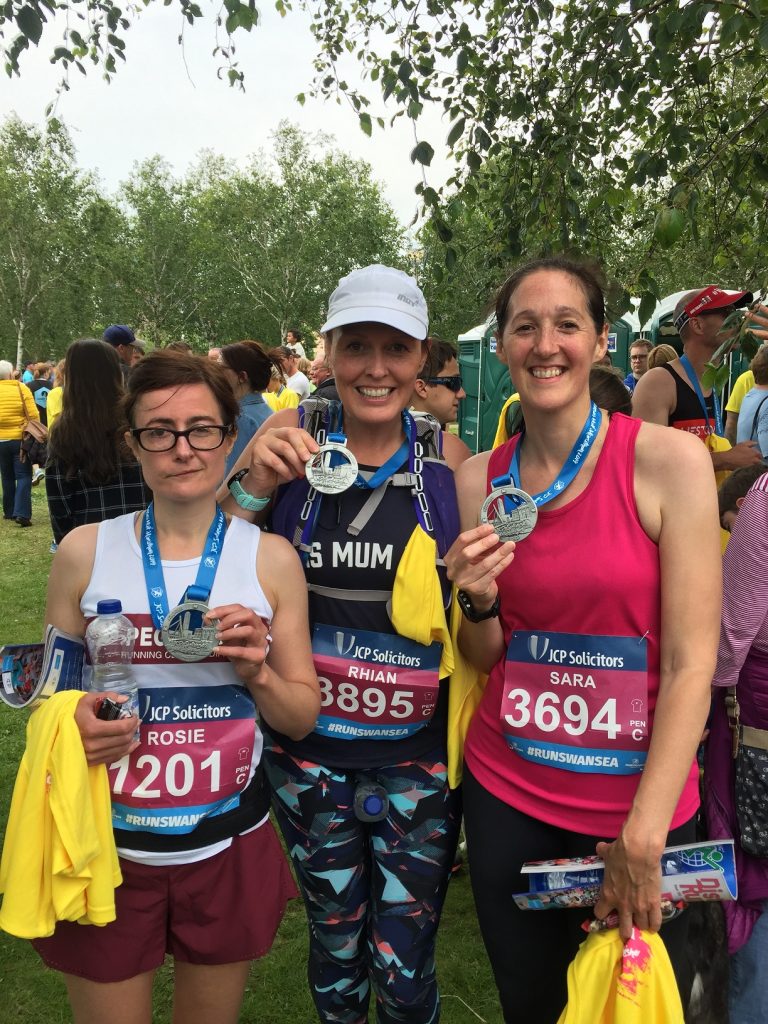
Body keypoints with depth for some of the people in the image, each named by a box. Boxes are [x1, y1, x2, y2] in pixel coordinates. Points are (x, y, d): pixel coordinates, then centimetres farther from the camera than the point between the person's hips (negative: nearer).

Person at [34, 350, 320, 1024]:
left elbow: (304, 717, 2)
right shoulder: (84, 552, -5)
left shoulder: (271, 559, -5)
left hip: (228, 850, 1)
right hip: (106, 848, 0)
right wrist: (75, 725, -14)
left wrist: (257, 673, -18)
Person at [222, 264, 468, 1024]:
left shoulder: (445, 454, -4)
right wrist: (255, 485, -19)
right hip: (308, 747, 1)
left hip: (418, 753, 0)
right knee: (334, 948, 20)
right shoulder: (291, 436, -6)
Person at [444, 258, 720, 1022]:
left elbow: (692, 660, -13)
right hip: (506, 790, 3)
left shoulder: (668, 459, -12)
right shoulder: (478, 479, -1)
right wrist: (477, 601, -15)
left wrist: (643, 836, -15)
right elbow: (484, 660, 7)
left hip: (639, 800, -2)